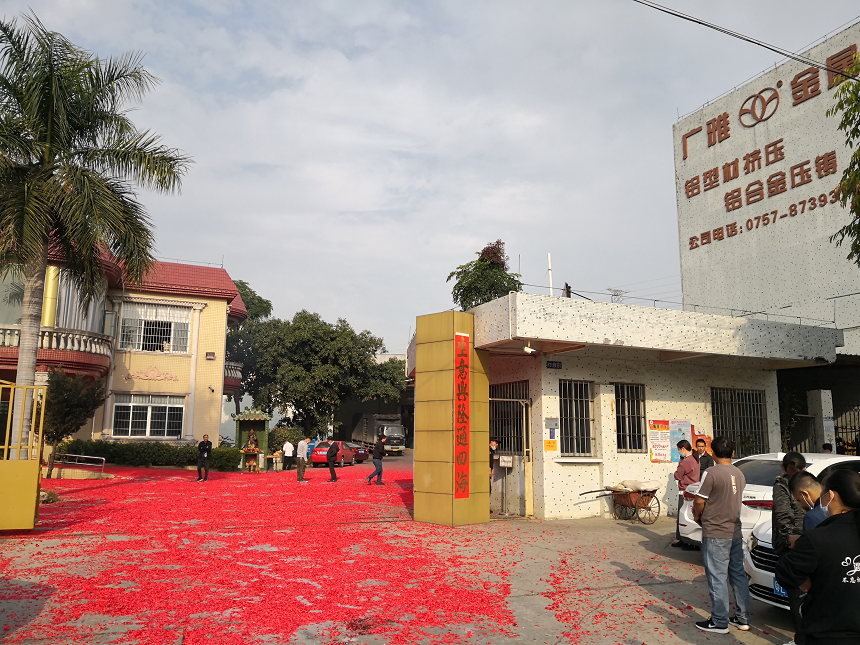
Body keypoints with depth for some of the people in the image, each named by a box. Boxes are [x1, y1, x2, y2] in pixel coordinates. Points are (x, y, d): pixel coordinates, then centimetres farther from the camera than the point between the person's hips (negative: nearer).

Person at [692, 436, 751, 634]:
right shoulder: (739, 474, 6)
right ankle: (743, 619, 23)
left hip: (715, 534, -7)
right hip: (735, 532, 7)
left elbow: (699, 501, -16)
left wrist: (697, 516, 5)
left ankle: (719, 622, 6)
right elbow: (733, 500, 13)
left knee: (717, 578, 0)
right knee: (738, 575, 15)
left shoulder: (712, 472, -17)